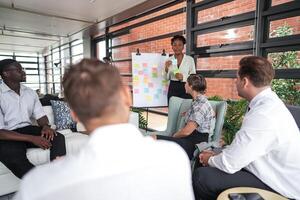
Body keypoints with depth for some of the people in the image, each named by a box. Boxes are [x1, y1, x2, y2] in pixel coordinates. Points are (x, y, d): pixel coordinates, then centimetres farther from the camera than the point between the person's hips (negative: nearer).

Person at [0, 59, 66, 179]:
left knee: (58, 138, -19)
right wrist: (32, 139, -26)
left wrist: (45, 126, -13)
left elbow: (40, 115, 12)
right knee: (14, 156, -36)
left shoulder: (30, 92, 9)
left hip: (27, 129, 5)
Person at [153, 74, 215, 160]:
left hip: (196, 144, -9)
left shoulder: (200, 105, -17)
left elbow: (187, 131, -20)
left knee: (155, 139, -23)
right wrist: (188, 114, 22)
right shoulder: (197, 101, 13)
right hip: (191, 138, 9)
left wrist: (174, 136, -3)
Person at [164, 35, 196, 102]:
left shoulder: (190, 59, 0)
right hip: (173, 88, 2)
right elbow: (166, 77, 8)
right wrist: (166, 69, -11)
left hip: (185, 88, -1)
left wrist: (183, 77, -17)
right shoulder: (169, 60, 7)